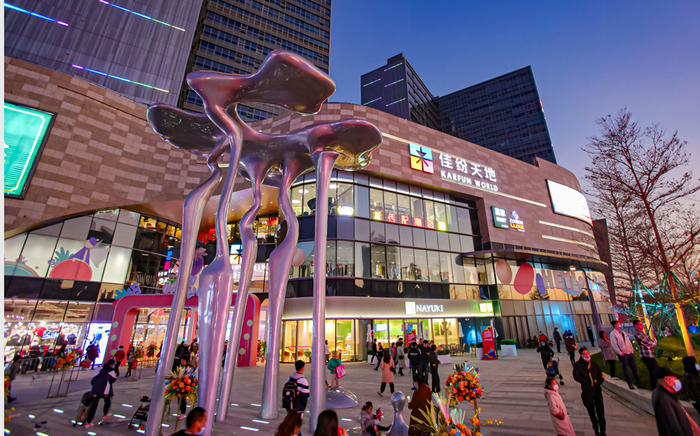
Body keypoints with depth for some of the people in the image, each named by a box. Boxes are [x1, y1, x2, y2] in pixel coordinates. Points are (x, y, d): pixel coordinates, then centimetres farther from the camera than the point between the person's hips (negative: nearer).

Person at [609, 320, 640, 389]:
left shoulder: (623, 333, 14)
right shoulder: (613, 334, -9)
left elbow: (629, 342, 17)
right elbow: (614, 345, -13)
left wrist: (632, 350, 7)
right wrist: (620, 353, -13)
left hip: (630, 353, 6)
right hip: (623, 355, -6)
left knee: (635, 369, 9)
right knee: (625, 370, 2)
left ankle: (638, 383, 20)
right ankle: (630, 384, 14)